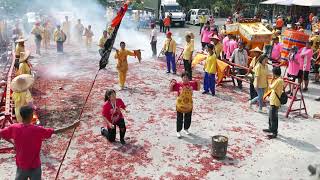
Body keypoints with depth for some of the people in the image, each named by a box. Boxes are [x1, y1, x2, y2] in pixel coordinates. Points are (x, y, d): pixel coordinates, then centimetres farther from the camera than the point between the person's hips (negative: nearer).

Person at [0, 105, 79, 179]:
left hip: (21, 165, 4)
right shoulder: (37, 130, -25)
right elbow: (56, 131, -24)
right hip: (34, 166, -4)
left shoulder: (14, 128, -13)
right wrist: (72, 126, -18)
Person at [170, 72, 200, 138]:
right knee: (179, 119, 7)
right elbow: (171, 90, -9)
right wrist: (172, 84, -26)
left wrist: (198, 83, -9)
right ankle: (178, 131, 23)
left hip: (189, 105, 3)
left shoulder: (191, 84, -4)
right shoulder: (178, 84, -13)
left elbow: (198, 88, 8)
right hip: (180, 105, -3)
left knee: (188, 119, 17)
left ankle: (186, 129, 41)